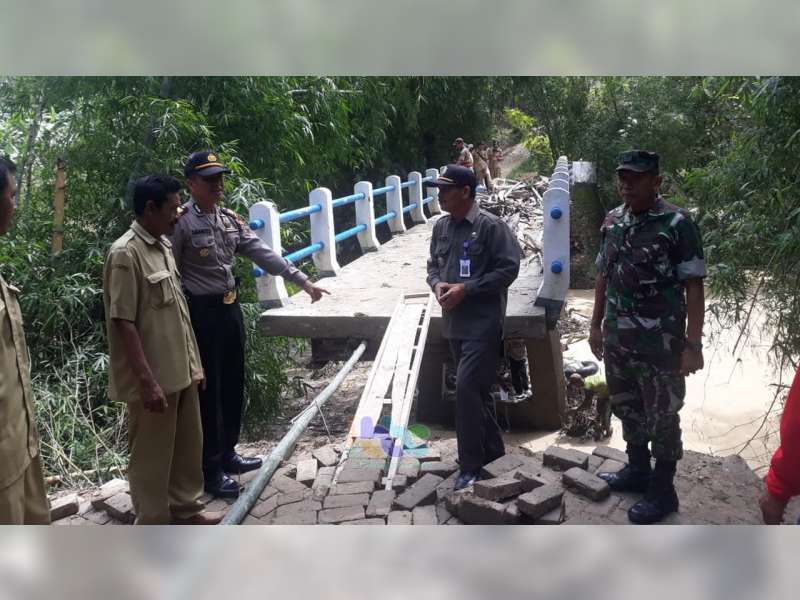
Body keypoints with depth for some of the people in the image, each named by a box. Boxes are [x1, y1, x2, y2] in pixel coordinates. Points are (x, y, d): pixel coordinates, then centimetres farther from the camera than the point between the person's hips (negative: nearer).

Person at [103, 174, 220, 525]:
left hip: (180, 371, 9)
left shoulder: (165, 245, 10)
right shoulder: (126, 254, -17)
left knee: (188, 445, 19)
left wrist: (193, 362, 16)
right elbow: (123, 323, -20)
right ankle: (154, 528, 21)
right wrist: (147, 380, -22)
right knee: (152, 456, 6)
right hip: (154, 378, -9)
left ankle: (185, 510, 37)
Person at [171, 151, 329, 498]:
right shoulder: (181, 223, -13)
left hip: (230, 307, 8)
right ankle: (209, 470, 15)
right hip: (201, 312, -7)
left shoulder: (230, 219, 9)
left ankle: (227, 453, 33)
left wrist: (302, 280, 3)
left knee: (233, 385, 16)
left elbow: (262, 253, 8)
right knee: (208, 391, 1)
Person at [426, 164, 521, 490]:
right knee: (476, 390, 16)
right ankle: (493, 451, 32)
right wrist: (437, 284, -5)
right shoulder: (441, 227, 9)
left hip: (483, 324, -7)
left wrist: (466, 288, -20)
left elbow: (509, 268, -14)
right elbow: (433, 265, 18)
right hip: (454, 323, 8)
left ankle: (471, 465, 3)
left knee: (467, 389, -11)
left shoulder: (491, 226, -12)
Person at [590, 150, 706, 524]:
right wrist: (596, 325, 15)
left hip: (660, 342, -6)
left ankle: (663, 490, 23)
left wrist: (693, 344, -16)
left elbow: (694, 287, -13)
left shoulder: (677, 223, -13)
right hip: (617, 338, 6)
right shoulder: (612, 221, 5)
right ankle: (637, 470, 39)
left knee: (662, 416, 7)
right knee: (626, 408, 19)